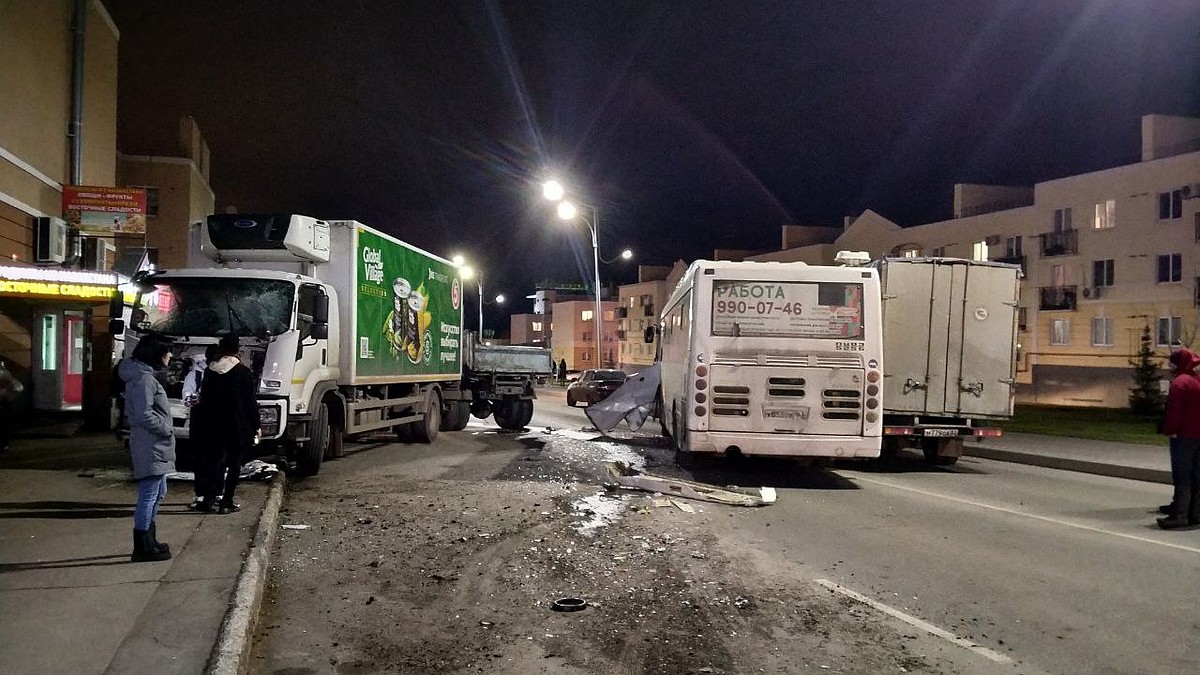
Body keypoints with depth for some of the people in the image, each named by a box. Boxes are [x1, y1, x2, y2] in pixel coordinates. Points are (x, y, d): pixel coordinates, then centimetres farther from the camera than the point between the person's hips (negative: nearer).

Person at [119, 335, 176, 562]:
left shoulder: (144, 376, 15)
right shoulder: (144, 380, -18)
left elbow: (135, 412, 21)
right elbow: (145, 416, -24)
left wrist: (165, 429, 15)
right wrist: (167, 430, -12)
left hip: (156, 447, 11)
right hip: (151, 448, -11)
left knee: (157, 494, 19)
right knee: (149, 496, -4)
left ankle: (149, 541, 29)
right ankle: (142, 549, 2)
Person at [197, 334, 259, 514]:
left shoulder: (210, 371, 2)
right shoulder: (244, 373, -10)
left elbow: (204, 399, 8)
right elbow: (250, 403, -8)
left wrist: (208, 422, 17)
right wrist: (255, 426, 1)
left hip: (215, 426, 4)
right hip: (238, 427, -4)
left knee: (219, 460, 19)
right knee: (234, 464, 4)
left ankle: (211, 496, 17)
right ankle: (226, 502, 3)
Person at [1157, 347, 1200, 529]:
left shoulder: (1179, 382, -15)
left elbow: (1174, 410, -20)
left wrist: (1170, 431, -14)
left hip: (1183, 436, -8)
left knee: (1182, 478, -8)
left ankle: (1179, 515, -8)